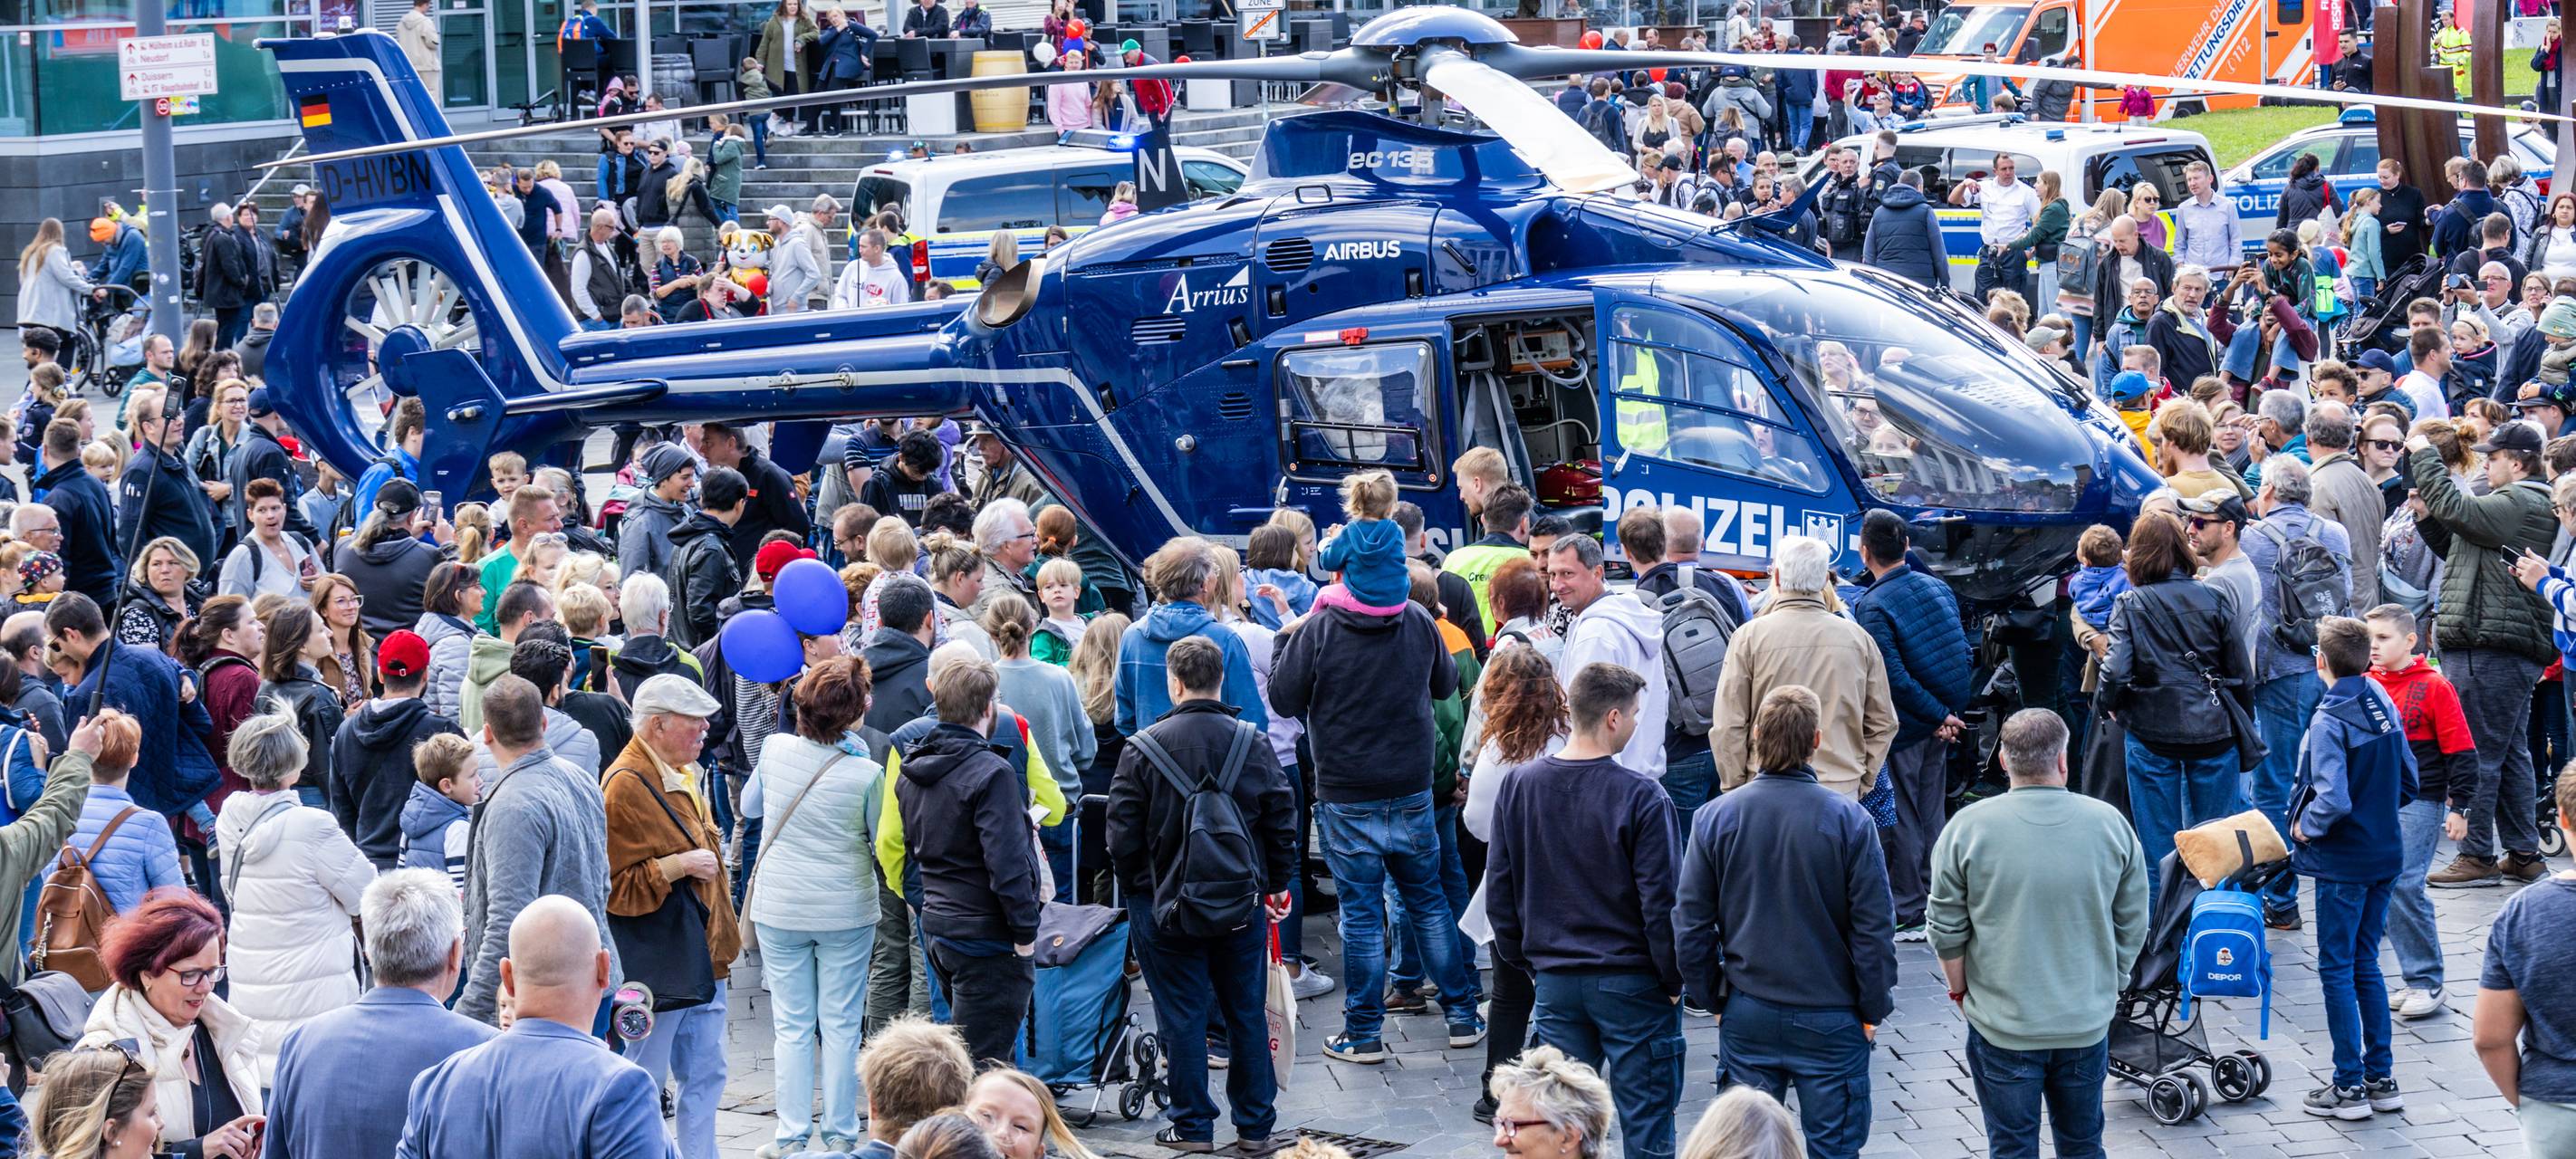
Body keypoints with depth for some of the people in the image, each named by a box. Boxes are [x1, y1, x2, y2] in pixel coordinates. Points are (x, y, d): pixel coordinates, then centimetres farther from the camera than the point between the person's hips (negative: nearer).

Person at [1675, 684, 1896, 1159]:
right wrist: (1873, 1009, 4)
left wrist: (1712, 998, 12)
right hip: (1829, 1015, -2)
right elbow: (1874, 928, -9)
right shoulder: (1850, 821, -13)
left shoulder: (1714, 818, -6)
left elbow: (1690, 925, -1)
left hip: (1747, 1015, 2)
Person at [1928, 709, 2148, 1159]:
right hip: (2087, 1023, 2)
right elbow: (2132, 927, 4)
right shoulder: (2110, 824, -6)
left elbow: (1947, 928, -5)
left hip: (2002, 1025, -2)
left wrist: (1960, 988, 12)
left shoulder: (1968, 827, -12)